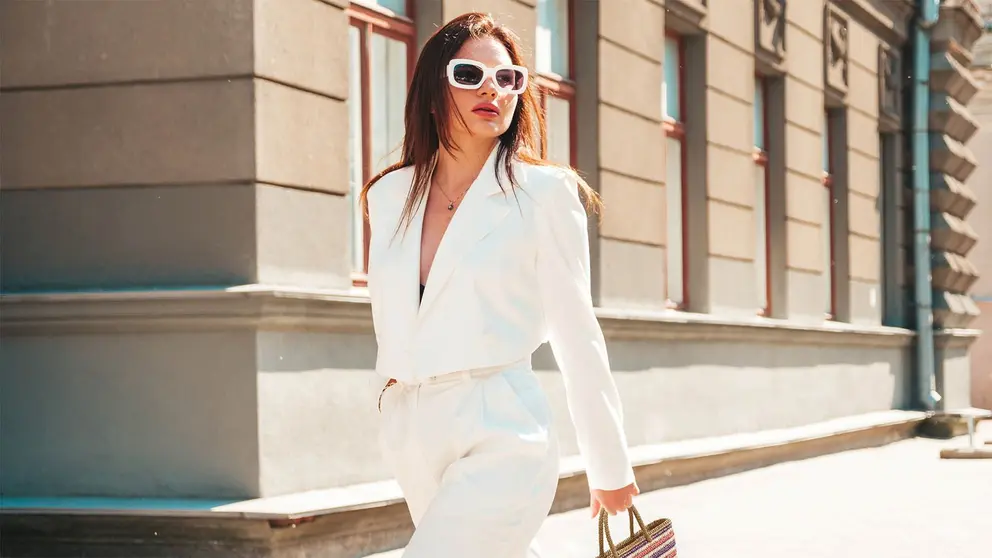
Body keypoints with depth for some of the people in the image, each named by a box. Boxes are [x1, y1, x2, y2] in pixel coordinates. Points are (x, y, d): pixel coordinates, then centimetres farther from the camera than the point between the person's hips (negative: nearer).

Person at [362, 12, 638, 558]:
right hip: (412, 441, 5)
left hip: (499, 437, -5)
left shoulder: (543, 193, -3)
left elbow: (576, 336, -1)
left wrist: (610, 466, 3)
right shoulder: (389, 196, 9)